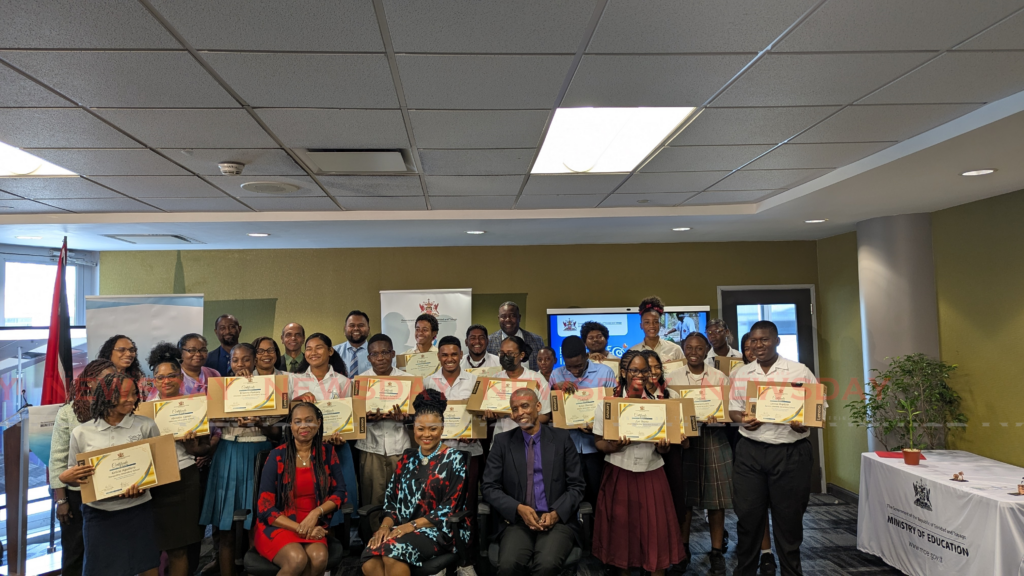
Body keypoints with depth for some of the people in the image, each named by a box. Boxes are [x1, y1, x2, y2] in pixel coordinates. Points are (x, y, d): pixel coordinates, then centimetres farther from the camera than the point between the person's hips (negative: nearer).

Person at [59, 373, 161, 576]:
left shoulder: (146, 426, -3)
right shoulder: (81, 433, -3)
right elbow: (73, 477, 7)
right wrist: (65, 477, -15)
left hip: (139, 511, 0)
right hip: (99, 514, 0)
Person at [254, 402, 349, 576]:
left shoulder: (327, 453, 3)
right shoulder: (277, 456, -6)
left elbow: (340, 492, 4)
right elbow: (265, 507, -8)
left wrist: (316, 513, -15)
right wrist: (299, 528, -17)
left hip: (313, 525, 2)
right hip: (278, 526, -2)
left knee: (319, 558, -30)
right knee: (297, 560, -33)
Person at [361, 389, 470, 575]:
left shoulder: (455, 459, -1)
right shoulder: (407, 458, 14)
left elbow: (449, 509, -8)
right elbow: (391, 499, 11)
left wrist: (412, 525, -16)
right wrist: (385, 525, -9)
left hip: (438, 530, -4)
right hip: (401, 528, 4)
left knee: (392, 550, -33)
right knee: (370, 559, -28)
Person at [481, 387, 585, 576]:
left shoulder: (562, 438, 6)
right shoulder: (502, 441, 8)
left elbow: (576, 486, 5)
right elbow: (490, 487, 4)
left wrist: (556, 513, -11)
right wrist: (518, 508, -12)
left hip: (558, 520, -1)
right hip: (517, 520, 1)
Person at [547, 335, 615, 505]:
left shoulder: (605, 372, -2)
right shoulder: (556, 375, 4)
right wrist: (556, 388, -17)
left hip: (596, 445, -1)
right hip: (568, 445, 2)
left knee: (598, 494, 8)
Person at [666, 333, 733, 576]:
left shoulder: (719, 378, 2)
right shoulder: (673, 378, 4)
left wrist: (712, 418, -21)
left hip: (713, 440, 0)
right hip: (683, 438, 0)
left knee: (715, 498, 3)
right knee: (684, 496, 4)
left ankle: (717, 552, 16)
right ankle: (683, 548, 19)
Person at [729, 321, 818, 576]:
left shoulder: (800, 372, -2)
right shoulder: (741, 374, 8)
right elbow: (733, 409, 12)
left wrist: (805, 423, -19)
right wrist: (742, 419, -9)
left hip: (791, 453, -2)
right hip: (750, 452, 3)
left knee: (789, 517, 9)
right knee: (748, 514, 8)